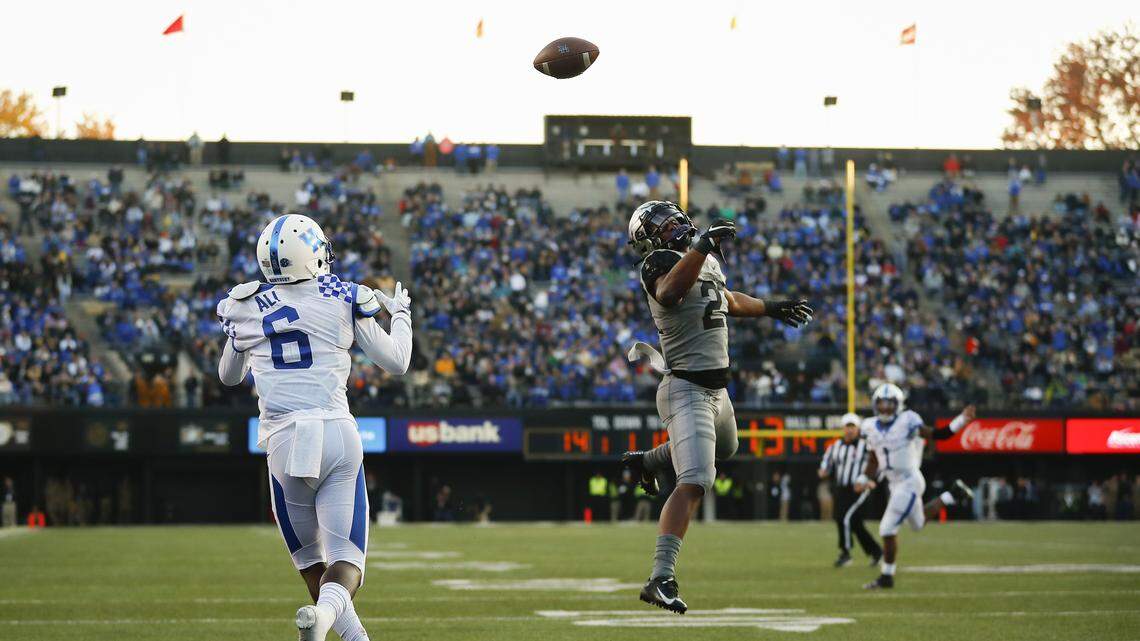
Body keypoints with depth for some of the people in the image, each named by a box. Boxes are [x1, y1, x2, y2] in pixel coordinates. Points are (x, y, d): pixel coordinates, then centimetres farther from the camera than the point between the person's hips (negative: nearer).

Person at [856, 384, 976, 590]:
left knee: (888, 529, -10)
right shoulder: (872, 428, 5)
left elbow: (937, 434, -9)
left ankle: (887, 577, 3)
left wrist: (961, 420, -20)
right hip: (895, 485, 8)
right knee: (918, 523, 24)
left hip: (909, 481, -8)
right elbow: (873, 461, 14)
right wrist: (863, 479, 1)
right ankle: (952, 495, 40)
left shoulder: (907, 422, -13)